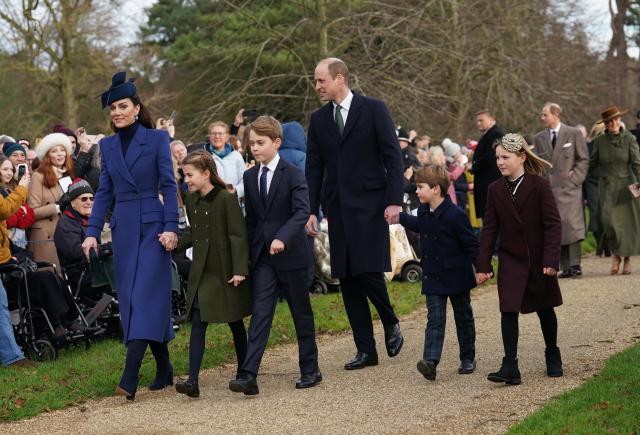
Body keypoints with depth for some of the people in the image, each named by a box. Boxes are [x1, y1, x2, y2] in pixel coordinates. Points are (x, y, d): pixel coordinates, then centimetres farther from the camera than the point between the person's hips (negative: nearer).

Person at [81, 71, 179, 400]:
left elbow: (169, 186, -5)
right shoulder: (107, 145, 10)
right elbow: (104, 192, 11)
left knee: (145, 294, -12)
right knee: (130, 296, 5)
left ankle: (130, 376, -19)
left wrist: (171, 227, -13)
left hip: (152, 225, -5)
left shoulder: (157, 139, -2)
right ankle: (164, 368, 16)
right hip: (123, 228, 5)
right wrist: (92, 232, 3)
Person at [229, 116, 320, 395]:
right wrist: (249, 253, 10)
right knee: (260, 314, -6)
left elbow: (302, 211, -19)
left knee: (301, 314, 8)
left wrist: (282, 238, -33)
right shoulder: (250, 177, 9)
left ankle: (310, 370, 21)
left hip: (292, 255, -4)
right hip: (262, 257, 4)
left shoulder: (293, 175, -8)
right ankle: (248, 375, -15)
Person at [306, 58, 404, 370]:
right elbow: (314, 168, 12)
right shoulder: (318, 119, 11)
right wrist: (311, 210, 5)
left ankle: (390, 323, 15)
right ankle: (365, 350, 10)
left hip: (369, 204, -5)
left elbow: (393, 156, -4)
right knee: (347, 279, 4)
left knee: (368, 272, -14)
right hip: (338, 207, 5)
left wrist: (394, 200, -12)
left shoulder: (373, 110, -2)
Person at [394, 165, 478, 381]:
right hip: (433, 277, 5)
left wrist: (464, 267, -11)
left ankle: (468, 358, 25)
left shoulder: (455, 215, -20)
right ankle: (430, 361, -17)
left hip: (457, 276, -5)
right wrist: (399, 217, 27)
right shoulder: (424, 212, 2)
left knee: (463, 318, 12)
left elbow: (471, 245, -13)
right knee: (435, 319, -5)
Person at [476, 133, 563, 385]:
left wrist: (551, 260, -17)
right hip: (510, 261, 2)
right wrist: (483, 265, -3)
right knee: (509, 312, -9)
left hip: (539, 261, -2)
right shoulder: (495, 190, 0)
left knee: (545, 309, 13)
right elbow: (489, 229, 2)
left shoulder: (539, 185, -11)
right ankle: (510, 368, -10)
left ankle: (553, 356, 34)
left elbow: (553, 224, -11)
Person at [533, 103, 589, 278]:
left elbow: (583, 159, 3)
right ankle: (565, 267, 3)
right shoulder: (539, 138, 13)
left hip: (569, 187, -3)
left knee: (572, 224, -12)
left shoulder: (574, 134, 4)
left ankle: (575, 265, -10)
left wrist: (574, 179, -6)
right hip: (548, 188, 3)